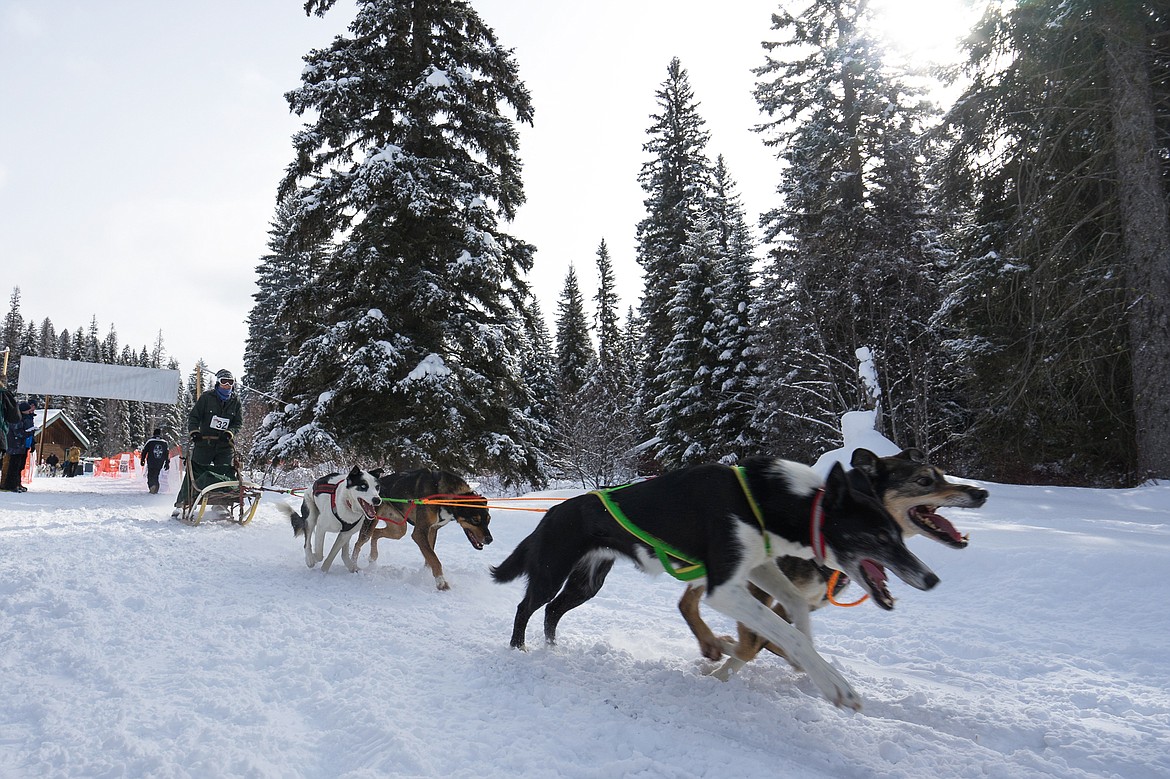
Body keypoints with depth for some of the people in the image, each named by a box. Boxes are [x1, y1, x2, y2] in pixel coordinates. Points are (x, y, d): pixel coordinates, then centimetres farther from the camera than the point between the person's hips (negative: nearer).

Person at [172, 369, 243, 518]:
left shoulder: (236, 402, 9)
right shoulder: (207, 398, 3)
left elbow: (238, 423, 7)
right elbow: (193, 416, 3)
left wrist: (229, 432, -12)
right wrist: (193, 431, -13)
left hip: (225, 445, 2)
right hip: (204, 442, -2)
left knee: (226, 474, -4)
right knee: (194, 472, -3)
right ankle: (182, 503, 7)